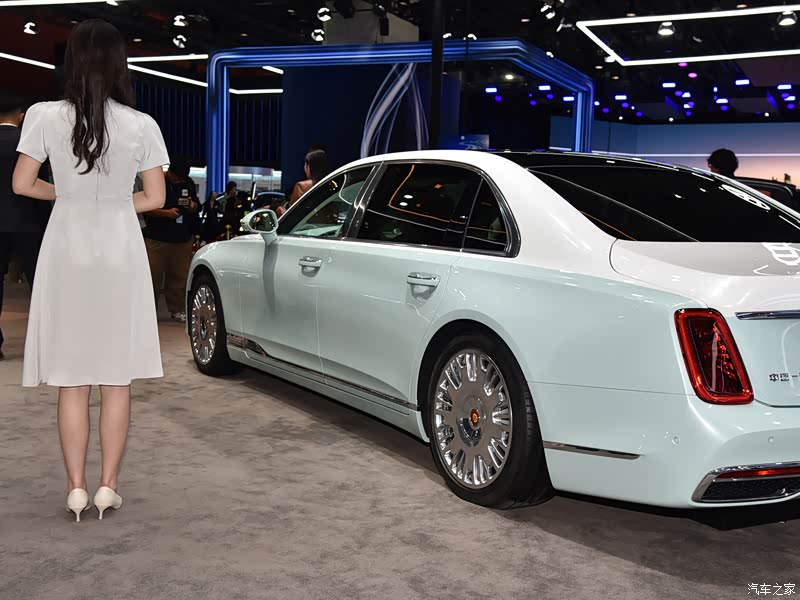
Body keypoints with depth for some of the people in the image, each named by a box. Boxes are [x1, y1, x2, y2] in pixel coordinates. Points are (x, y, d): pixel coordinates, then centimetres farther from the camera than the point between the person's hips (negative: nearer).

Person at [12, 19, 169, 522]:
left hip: (67, 252, 0)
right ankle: (109, 486, 12)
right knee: (116, 379, 8)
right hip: (120, 252, 0)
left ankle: (77, 489, 11)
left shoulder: (46, 117, -4)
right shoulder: (141, 125, -5)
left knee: (72, 380, 7)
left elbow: (23, 184, 2)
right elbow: (155, 198, 0)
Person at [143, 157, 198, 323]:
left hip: (182, 239, 4)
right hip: (157, 239, -4)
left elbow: (196, 206, 22)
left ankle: (177, 309, 16)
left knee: (179, 276, 5)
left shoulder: (189, 184, 12)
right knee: (154, 276, -3)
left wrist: (192, 206, -2)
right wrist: (167, 212, -21)